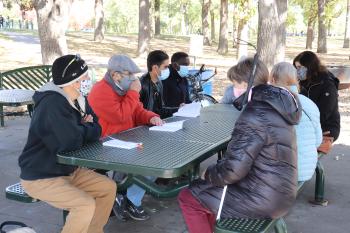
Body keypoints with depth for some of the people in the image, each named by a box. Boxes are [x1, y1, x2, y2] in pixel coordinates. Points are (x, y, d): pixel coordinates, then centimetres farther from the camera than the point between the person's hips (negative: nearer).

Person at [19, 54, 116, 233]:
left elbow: (96, 129, 9)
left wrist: (83, 130, -16)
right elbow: (71, 141, -33)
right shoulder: (53, 104, -26)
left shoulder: (78, 100, 3)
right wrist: (87, 129, -11)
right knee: (86, 204, -24)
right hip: (40, 177, -9)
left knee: (108, 188, 5)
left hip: (68, 170, 9)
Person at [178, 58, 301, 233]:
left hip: (263, 200, -10)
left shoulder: (254, 116, -26)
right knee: (202, 188, 24)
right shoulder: (275, 104, 5)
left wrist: (208, 174, -8)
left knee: (187, 198, 2)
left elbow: (234, 170, -25)